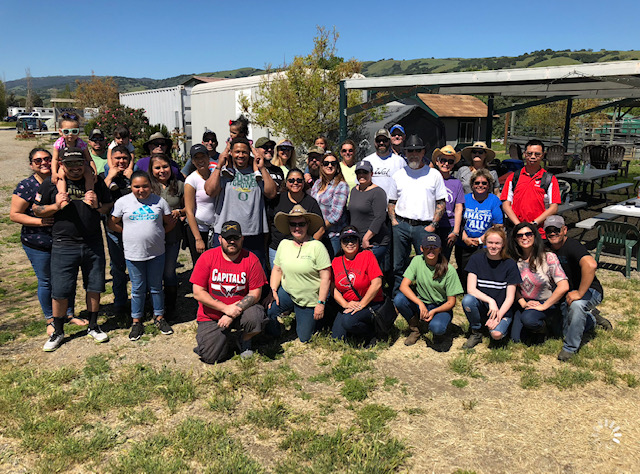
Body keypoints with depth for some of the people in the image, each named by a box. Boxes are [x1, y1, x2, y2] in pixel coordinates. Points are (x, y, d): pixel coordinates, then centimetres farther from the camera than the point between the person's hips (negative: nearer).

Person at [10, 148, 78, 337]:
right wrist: (40, 221, -21)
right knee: (46, 282, 8)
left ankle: (69, 314, 31)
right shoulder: (26, 186, -10)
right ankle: (50, 319, 25)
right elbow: (14, 214, -10)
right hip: (38, 245, -4)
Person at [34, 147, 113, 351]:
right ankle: (58, 332, 21)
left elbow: (110, 206, 13)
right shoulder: (50, 184, 1)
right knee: (60, 291, 2)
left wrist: (97, 206, -9)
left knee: (94, 287, 9)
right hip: (64, 245, -2)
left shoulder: (96, 182, 5)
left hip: (93, 244, 2)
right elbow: (36, 210, 5)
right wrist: (56, 206, -14)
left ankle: (93, 326, 28)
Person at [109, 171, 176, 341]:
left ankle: (159, 317, 27)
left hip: (156, 253, 1)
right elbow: (112, 223, 6)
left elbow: (170, 222, 9)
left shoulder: (159, 201, 1)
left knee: (156, 287, 12)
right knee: (137, 289, 8)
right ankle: (136, 322, 21)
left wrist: (157, 234, 0)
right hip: (133, 253, -1)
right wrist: (129, 234, 1)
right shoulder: (123, 202, -1)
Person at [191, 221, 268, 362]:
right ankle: (222, 336, 20)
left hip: (240, 313, 0)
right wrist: (226, 308, -19)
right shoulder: (207, 258, -8)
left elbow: (255, 294, -8)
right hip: (211, 317, 0)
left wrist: (234, 313, -20)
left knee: (256, 316, -32)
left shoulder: (251, 259, -7)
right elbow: (198, 293, -11)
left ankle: (245, 341, 4)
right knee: (210, 357, -16)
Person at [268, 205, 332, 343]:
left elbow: (326, 277, -14)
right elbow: (277, 269, 10)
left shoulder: (316, 246, -14)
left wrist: (321, 303, -15)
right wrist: (273, 290, -3)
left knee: (303, 339, 1)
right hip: (287, 292, 4)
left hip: (309, 300, -4)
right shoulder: (284, 244, 2)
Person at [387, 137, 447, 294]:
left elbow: (441, 203, 6)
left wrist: (433, 225, -5)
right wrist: (394, 221, 1)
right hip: (401, 225, 2)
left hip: (424, 227, -2)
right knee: (398, 266, 6)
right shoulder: (398, 174, 13)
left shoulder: (434, 174, 8)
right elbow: (392, 201, 17)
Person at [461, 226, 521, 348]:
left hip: (502, 310, -2)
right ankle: (476, 332, -6)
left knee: (496, 334, -31)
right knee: (467, 300, -31)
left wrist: (498, 316, -19)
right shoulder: (476, 259, -2)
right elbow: (470, 289, -10)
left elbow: (510, 297, -5)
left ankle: (501, 325, 7)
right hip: (481, 306, 2)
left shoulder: (510, 264, -5)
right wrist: (490, 301, -23)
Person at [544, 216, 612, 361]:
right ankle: (592, 318, 32)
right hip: (565, 295, 8)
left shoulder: (572, 246, -24)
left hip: (589, 290, -7)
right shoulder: (547, 248, -1)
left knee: (576, 304, -39)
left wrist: (579, 293, -39)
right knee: (568, 331, 4)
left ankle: (571, 347, -22)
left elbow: (591, 265, -44)